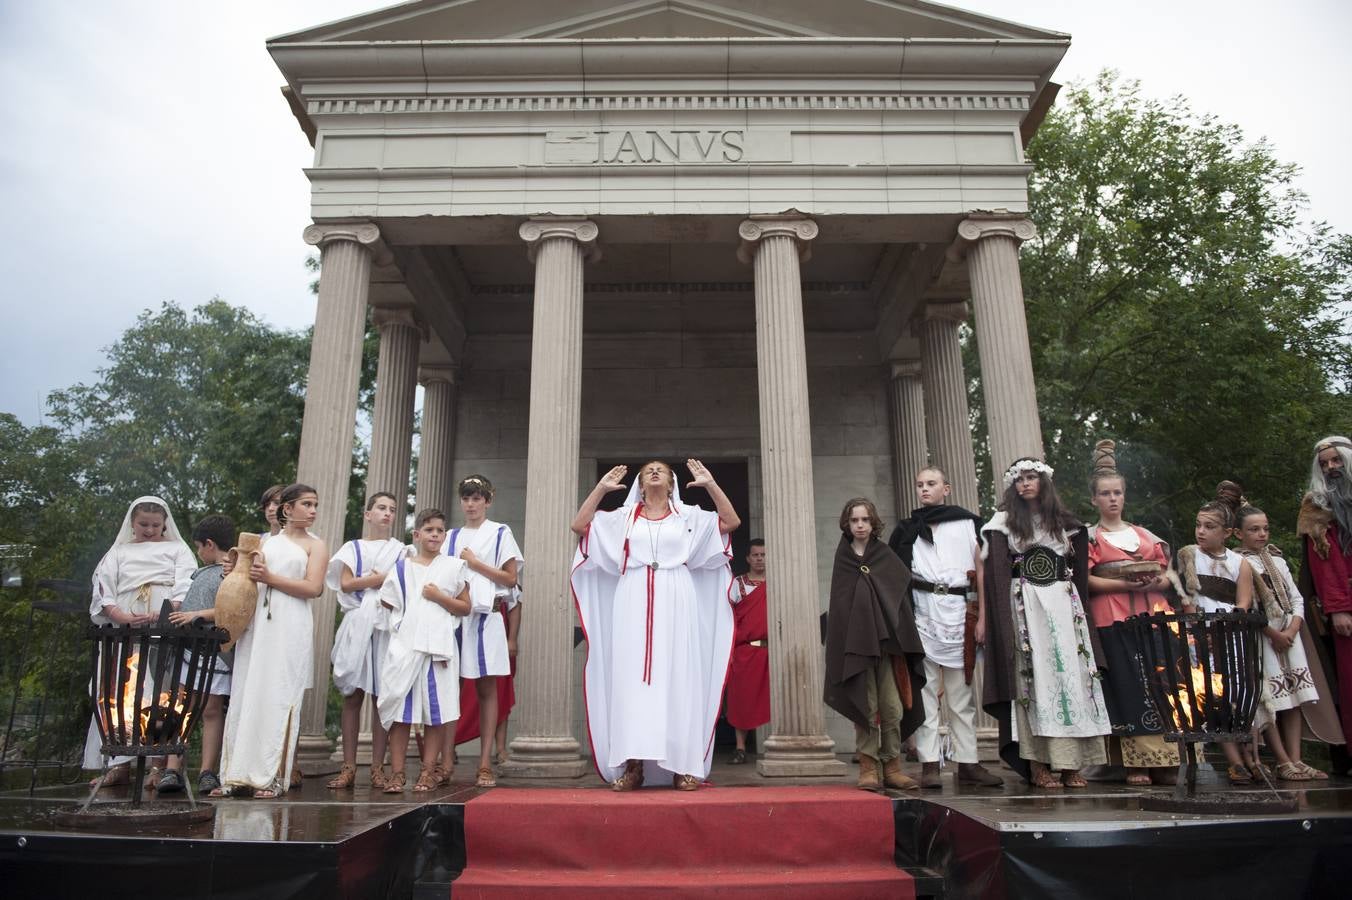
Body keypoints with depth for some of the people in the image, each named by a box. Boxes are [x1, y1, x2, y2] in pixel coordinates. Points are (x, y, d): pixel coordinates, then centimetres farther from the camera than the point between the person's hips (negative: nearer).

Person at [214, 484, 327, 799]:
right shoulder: (265, 542, 19)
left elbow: (313, 587, -6)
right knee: (246, 695, 0)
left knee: (278, 698, -6)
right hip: (256, 622, 4)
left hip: (289, 627, -4)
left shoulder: (315, 546, 8)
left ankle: (272, 777, -1)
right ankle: (240, 775, 4)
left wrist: (270, 578, -11)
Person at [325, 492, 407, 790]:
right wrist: (381, 580, -4)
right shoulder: (353, 548, 14)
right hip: (356, 623, 0)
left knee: (381, 696, -2)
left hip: (387, 626, 0)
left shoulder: (401, 550, 15)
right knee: (352, 695, -2)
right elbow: (345, 584, 1)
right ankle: (348, 767, 1)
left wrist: (364, 582, -4)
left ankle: (377, 767, 1)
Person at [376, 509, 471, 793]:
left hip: (439, 645, -1)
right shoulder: (402, 567, 11)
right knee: (401, 709, -1)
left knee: (436, 710, 1)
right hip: (405, 645, 1)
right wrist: (401, 624, 4)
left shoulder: (454, 567, 8)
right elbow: (388, 603, 14)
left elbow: (465, 608, 5)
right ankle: (397, 772, 5)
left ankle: (429, 770, 9)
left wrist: (440, 597, -7)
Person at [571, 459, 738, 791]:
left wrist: (710, 484, -2)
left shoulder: (688, 515, 14)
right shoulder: (623, 517, 16)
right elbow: (579, 525, 8)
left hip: (675, 604, 0)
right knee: (632, 678, -5)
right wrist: (601, 487, 2)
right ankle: (632, 765, -4)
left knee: (677, 677, -4)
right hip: (634, 605, 1)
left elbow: (732, 521, 4)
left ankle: (683, 765, -2)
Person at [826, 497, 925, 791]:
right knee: (865, 706, -1)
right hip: (855, 642, -1)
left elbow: (901, 598, 5)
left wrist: (904, 641, -3)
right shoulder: (843, 559, 7)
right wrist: (842, 644, -4)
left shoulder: (886, 556, 8)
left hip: (886, 641, 1)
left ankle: (892, 767, 11)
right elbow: (838, 604, 5)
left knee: (892, 707, 0)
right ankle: (868, 767, 6)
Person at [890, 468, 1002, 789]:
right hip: (922, 612, 0)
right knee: (924, 689, -3)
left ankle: (968, 763, 9)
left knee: (963, 692, 3)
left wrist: (982, 617, -1)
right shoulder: (906, 530, 15)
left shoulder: (968, 524, 12)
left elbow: (982, 570, 7)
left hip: (960, 612, 0)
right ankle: (929, 765, -2)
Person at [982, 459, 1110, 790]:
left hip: (1063, 603, 3)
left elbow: (1080, 571, 15)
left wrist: (1079, 607, 3)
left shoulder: (1065, 522, 15)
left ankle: (1072, 763, 1)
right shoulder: (1004, 522, 6)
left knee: (1071, 675, -3)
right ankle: (1038, 765, -6)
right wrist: (1007, 619, -11)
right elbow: (997, 575, -1)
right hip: (1024, 605, -3)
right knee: (1033, 677, -7)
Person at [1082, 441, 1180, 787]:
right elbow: (1087, 580, -5)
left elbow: (1167, 573, 16)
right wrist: (1126, 584, -17)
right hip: (1113, 619, -4)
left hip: (1153, 615, 4)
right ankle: (1137, 763, -3)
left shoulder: (1145, 534, 19)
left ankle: (1164, 760, 3)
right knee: (1128, 688, -7)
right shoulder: (1090, 537, 6)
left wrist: (1158, 582, -7)